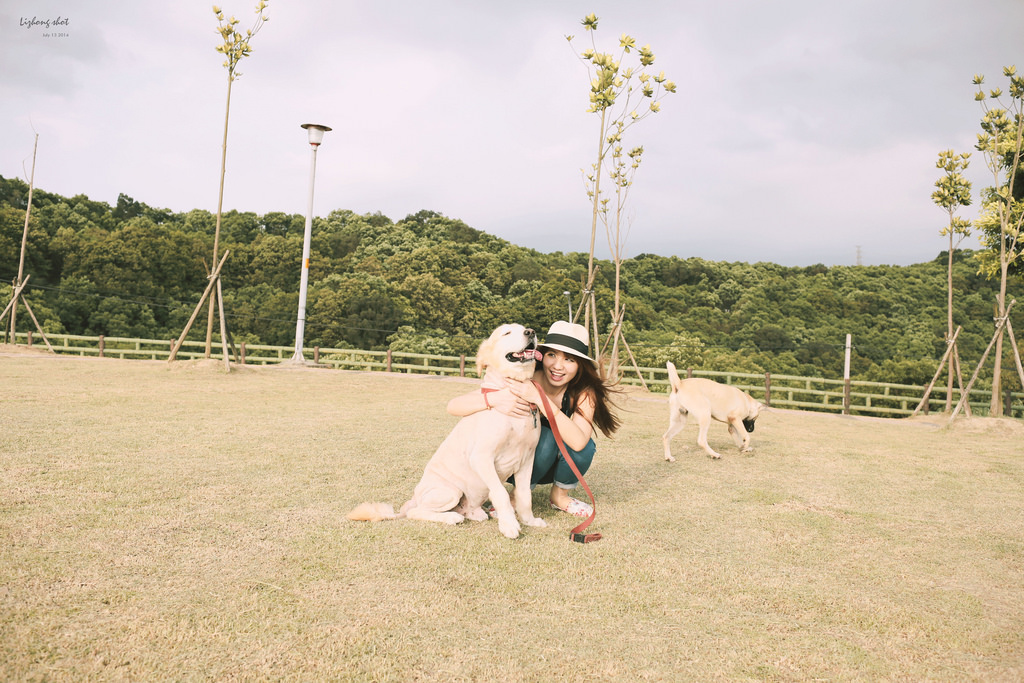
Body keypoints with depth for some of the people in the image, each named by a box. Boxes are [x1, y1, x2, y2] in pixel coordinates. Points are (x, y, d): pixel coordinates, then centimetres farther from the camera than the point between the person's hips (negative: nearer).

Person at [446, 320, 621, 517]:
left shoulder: (584, 392, -22)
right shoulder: (518, 385, -27)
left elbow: (578, 442, -40)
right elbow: (453, 406, -33)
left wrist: (538, 399, -47)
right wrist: (493, 400, -53)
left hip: (559, 464, 2)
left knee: (583, 446, -29)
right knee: (545, 436, -32)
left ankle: (560, 496, 0)